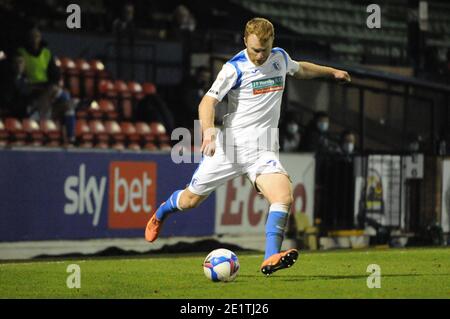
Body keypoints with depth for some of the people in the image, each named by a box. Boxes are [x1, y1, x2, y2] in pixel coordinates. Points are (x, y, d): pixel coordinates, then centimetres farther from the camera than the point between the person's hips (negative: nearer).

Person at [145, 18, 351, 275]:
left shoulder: (280, 58, 7)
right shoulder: (235, 68, -10)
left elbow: (300, 69, 32)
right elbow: (208, 102, -15)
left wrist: (331, 71, 39)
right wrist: (209, 133, -32)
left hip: (263, 150, 3)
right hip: (229, 147, -3)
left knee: (284, 197, -24)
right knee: (190, 200, 8)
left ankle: (271, 259, -29)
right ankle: (162, 212, 43)